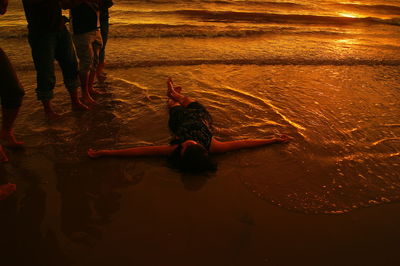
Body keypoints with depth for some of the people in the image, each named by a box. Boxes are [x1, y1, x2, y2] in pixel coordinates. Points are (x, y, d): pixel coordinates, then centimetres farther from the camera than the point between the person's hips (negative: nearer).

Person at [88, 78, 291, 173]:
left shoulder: (174, 150, -46)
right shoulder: (213, 147, -44)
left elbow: (139, 151, -46)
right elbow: (245, 143, -35)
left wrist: (103, 153, -44)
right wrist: (275, 140, -29)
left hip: (181, 118, -1)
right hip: (200, 115, 1)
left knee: (174, 105, 30)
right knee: (187, 100, 31)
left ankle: (173, 95, 65)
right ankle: (175, 93, 64)